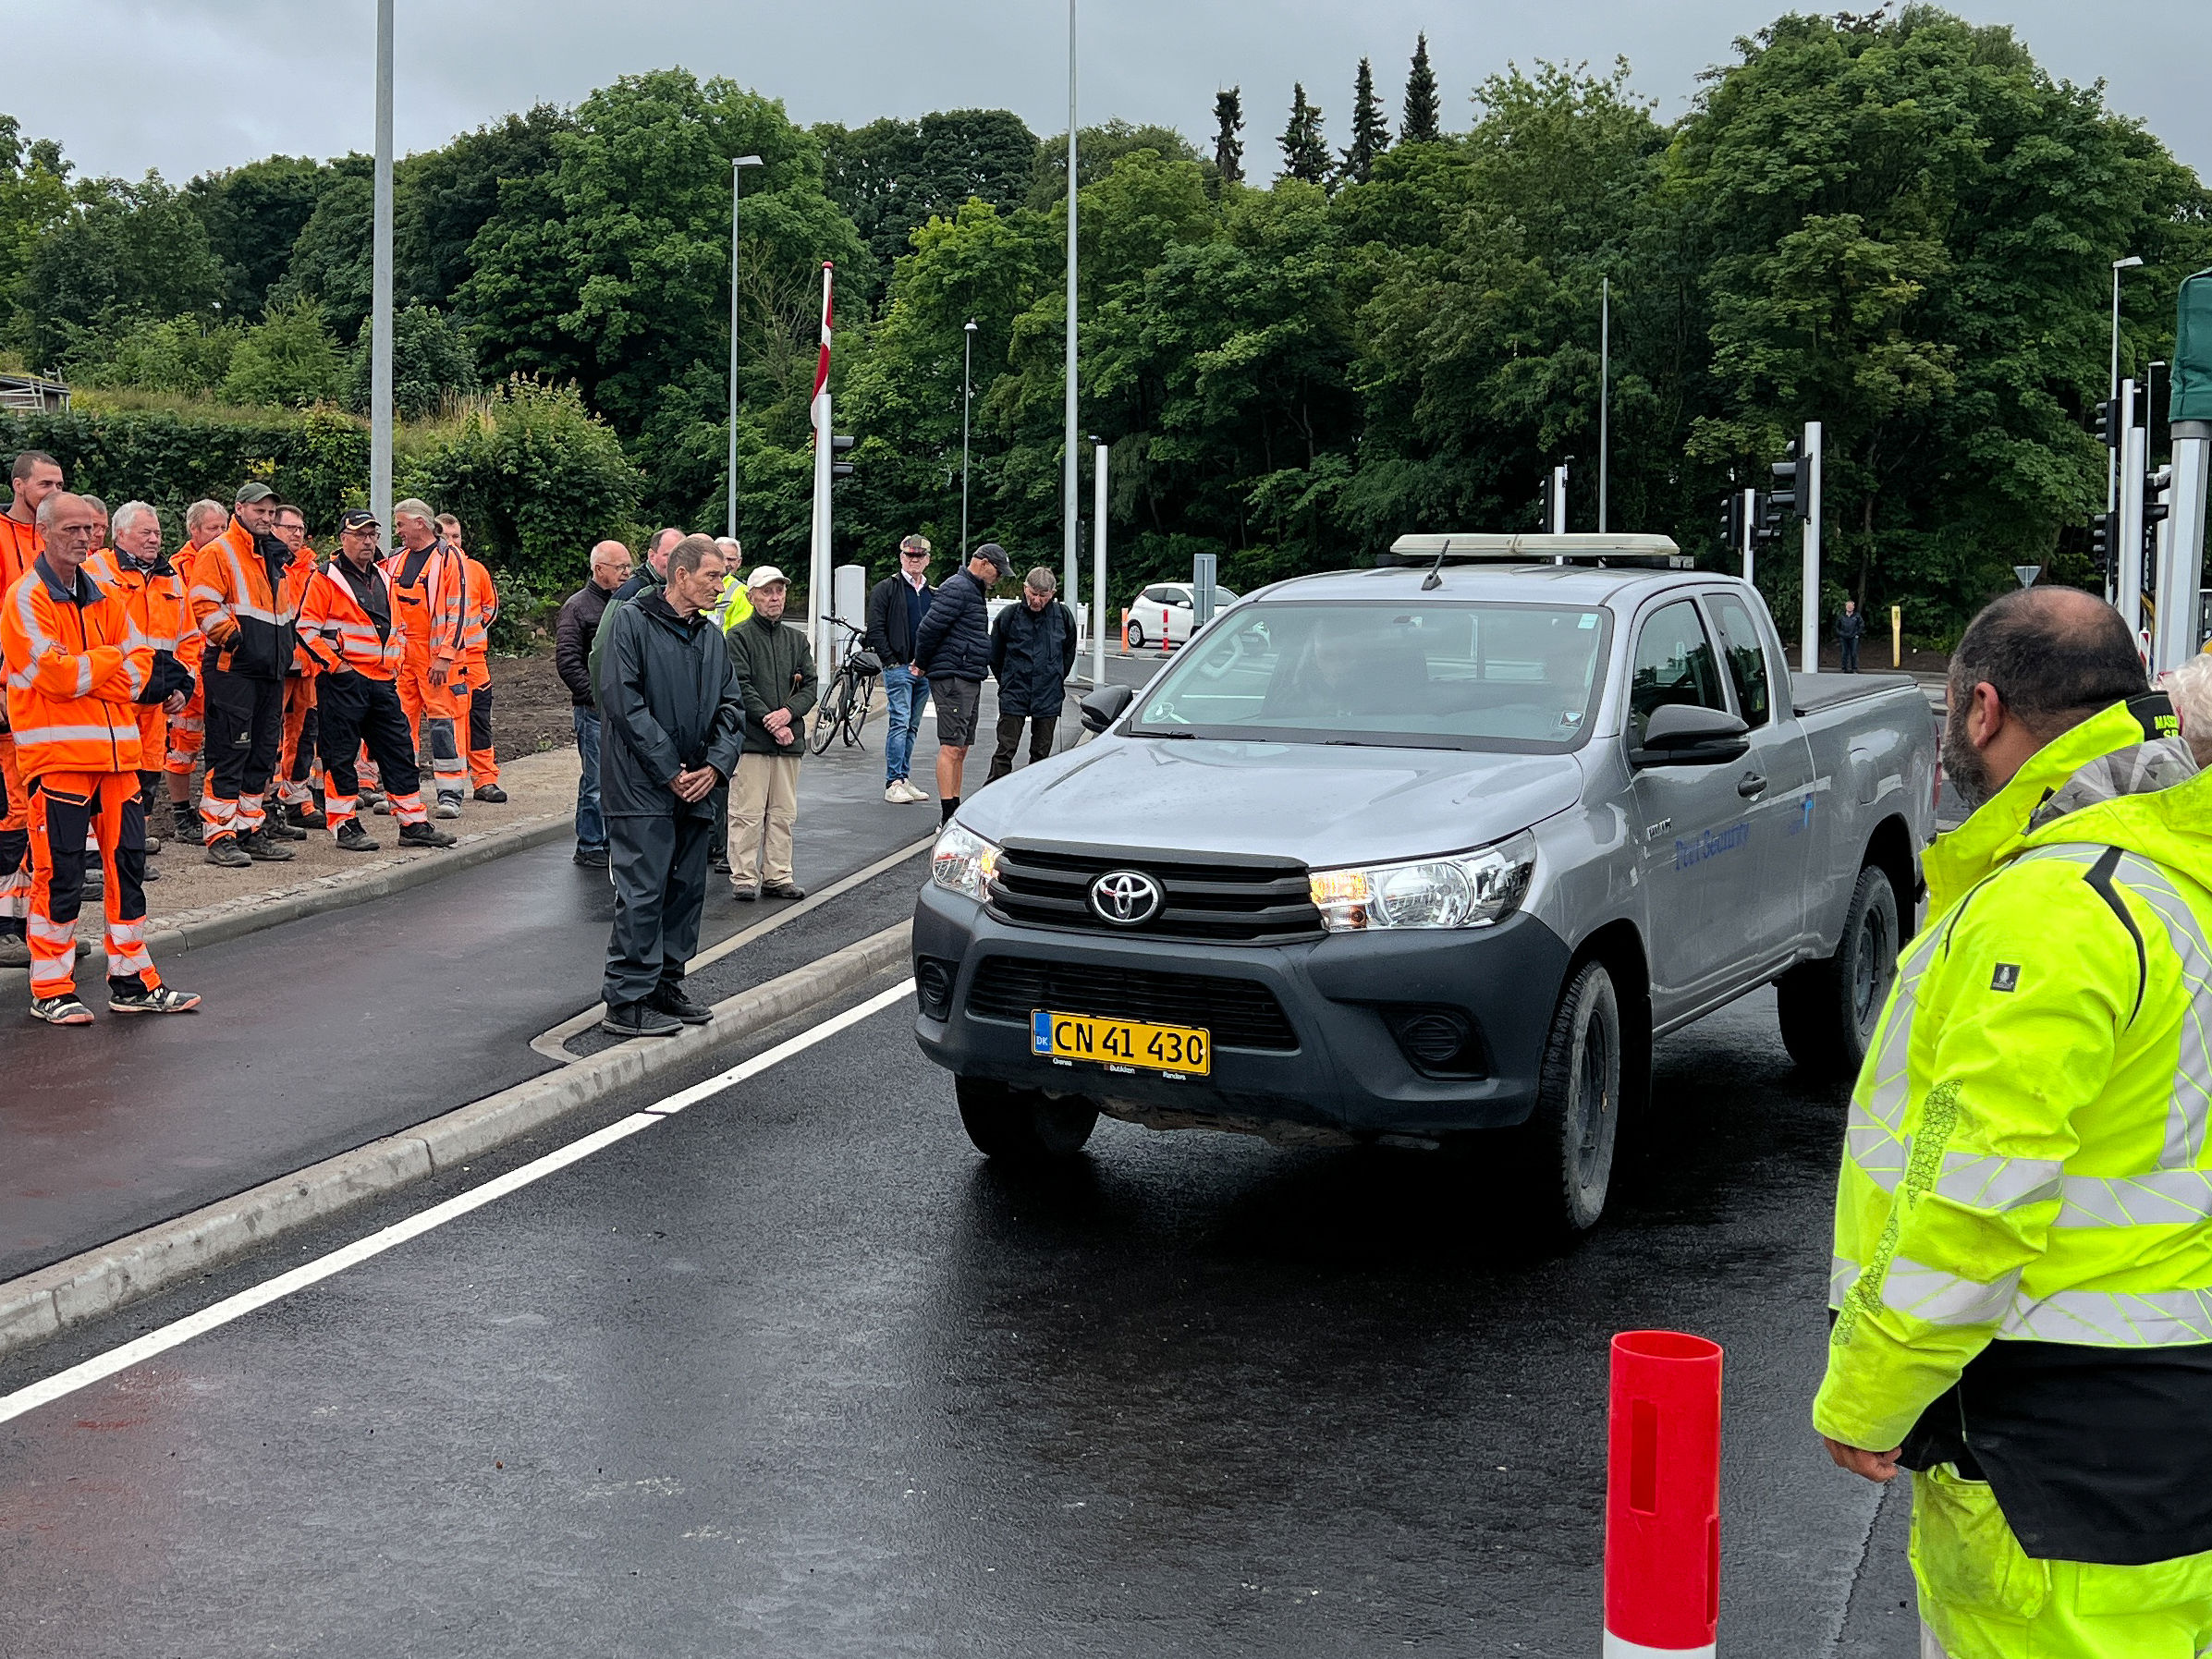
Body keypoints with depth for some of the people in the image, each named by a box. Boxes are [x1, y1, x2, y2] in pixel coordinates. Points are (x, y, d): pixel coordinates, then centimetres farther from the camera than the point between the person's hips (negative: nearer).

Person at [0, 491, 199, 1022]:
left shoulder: (102, 597, 16)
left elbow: (139, 662, 6)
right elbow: (52, 674, -17)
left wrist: (84, 675, -10)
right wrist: (110, 659, -3)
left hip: (115, 749, 7)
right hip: (55, 752, -7)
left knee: (127, 864, 10)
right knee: (59, 875, -4)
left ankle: (133, 982, 19)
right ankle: (51, 991, 7)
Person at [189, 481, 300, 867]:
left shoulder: (275, 556, 20)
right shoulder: (218, 553, -4)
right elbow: (204, 605, -14)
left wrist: (286, 645, 21)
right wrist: (231, 634, -22)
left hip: (270, 669, 8)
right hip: (233, 667, -8)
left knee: (263, 753, 11)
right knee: (230, 752, -9)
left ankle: (250, 830, 19)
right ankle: (220, 836, -6)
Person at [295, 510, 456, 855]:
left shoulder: (383, 579, 17)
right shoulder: (326, 579, -4)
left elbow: (399, 626, 26)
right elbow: (307, 629, -9)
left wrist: (396, 662, 13)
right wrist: (334, 663, -13)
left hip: (383, 682, 7)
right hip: (343, 681, -7)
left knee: (399, 749, 6)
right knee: (341, 754, -2)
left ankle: (413, 823, 10)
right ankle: (345, 826, 5)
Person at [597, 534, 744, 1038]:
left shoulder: (711, 635, 14)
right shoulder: (632, 622, -8)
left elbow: (731, 706, 16)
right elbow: (624, 702, -15)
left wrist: (716, 764, -2)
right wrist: (669, 771, -15)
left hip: (694, 787, 7)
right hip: (641, 787, -7)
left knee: (687, 888, 11)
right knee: (643, 892, -8)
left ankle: (665, 987, 22)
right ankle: (627, 1001, -3)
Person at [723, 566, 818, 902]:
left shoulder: (796, 639, 17)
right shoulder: (739, 636, -1)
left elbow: (811, 685, 11)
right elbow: (740, 687, -9)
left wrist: (789, 712, -8)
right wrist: (771, 723, -14)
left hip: (789, 738, 5)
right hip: (750, 738, -5)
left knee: (783, 812, 7)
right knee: (747, 812, -6)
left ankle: (778, 876, 14)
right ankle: (744, 878, 0)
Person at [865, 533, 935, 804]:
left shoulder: (933, 594, 16)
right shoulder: (886, 589, 0)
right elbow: (875, 630, -5)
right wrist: (891, 660, -11)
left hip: (924, 670, 6)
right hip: (898, 667, -6)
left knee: (911, 727, 9)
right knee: (900, 723, -12)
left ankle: (904, 780, 15)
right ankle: (893, 784, -12)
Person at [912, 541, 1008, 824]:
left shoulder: (975, 590, 20)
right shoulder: (957, 588, -13)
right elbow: (929, 628, -18)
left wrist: (923, 662, 20)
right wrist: (922, 664, -6)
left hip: (970, 679, 10)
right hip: (953, 678, -10)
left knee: (961, 748, 14)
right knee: (951, 747, -11)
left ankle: (955, 810, 20)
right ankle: (947, 818, -13)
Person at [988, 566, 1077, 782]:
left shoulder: (1063, 616, -1)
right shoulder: (1009, 615, -6)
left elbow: (1069, 652, 16)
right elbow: (995, 655, 7)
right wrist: (1008, 682, 10)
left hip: (1049, 697, 2)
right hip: (1014, 696, -2)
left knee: (1041, 753, 9)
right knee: (1005, 750, -5)